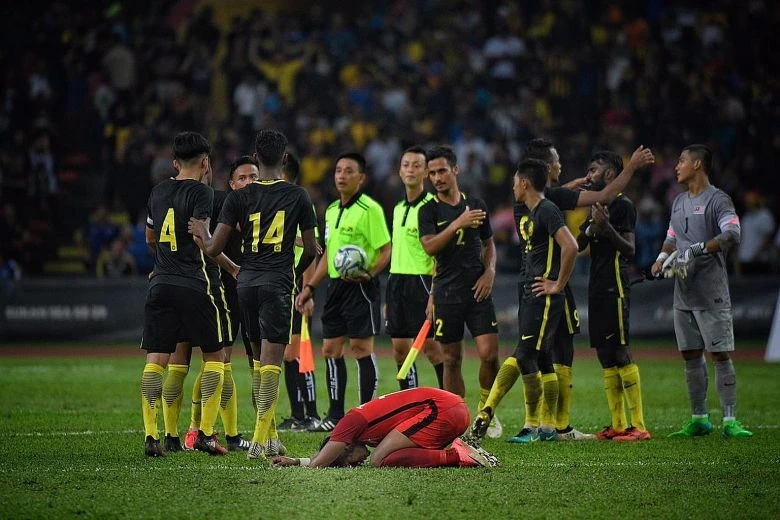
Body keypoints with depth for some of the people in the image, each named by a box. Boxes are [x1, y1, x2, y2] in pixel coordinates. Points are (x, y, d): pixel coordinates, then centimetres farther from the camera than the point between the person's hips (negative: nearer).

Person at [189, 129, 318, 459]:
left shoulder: (239, 197, 1)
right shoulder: (297, 196, 0)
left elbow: (214, 248, -1)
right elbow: (311, 250, 4)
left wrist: (203, 234, 21)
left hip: (246, 282, 3)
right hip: (277, 282, -3)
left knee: (259, 360, 15)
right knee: (271, 361, -5)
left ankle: (270, 435, 19)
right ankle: (260, 440, -14)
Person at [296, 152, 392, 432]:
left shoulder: (370, 209, -10)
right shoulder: (331, 210, 15)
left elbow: (386, 250, -12)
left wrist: (369, 274, -27)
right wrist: (310, 287, 19)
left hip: (360, 286, -8)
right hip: (336, 284, 8)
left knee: (361, 348, -7)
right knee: (330, 349, 8)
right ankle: (335, 415, 15)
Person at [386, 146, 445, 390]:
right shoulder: (398, 208, 15)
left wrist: (434, 294, -21)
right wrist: (389, 300, 19)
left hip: (421, 279, -8)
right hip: (396, 280, 8)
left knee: (430, 347, -8)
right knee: (400, 348, 6)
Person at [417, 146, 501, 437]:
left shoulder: (476, 205, 10)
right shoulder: (429, 210, 1)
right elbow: (429, 247, -14)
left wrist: (489, 272, 3)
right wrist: (458, 223, -22)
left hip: (477, 291, 1)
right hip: (447, 292, -1)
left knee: (489, 353, -9)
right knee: (452, 359, 4)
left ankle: (486, 411, 11)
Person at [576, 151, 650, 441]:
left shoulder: (622, 205, -7)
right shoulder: (596, 205, 19)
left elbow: (630, 251, -13)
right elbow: (578, 246, 15)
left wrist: (607, 227, -25)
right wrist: (592, 227, -4)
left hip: (615, 287, -9)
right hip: (597, 287, 9)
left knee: (620, 352, -12)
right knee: (605, 355, 8)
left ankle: (638, 425, -12)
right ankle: (617, 425, 11)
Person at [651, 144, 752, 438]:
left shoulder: (717, 200, -8)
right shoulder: (679, 202, 18)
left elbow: (732, 236, -22)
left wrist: (697, 250, -26)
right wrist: (662, 258, 7)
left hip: (712, 293, -8)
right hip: (683, 293, 8)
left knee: (720, 355, -7)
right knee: (691, 356, 9)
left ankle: (730, 421, -7)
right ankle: (699, 419, 16)